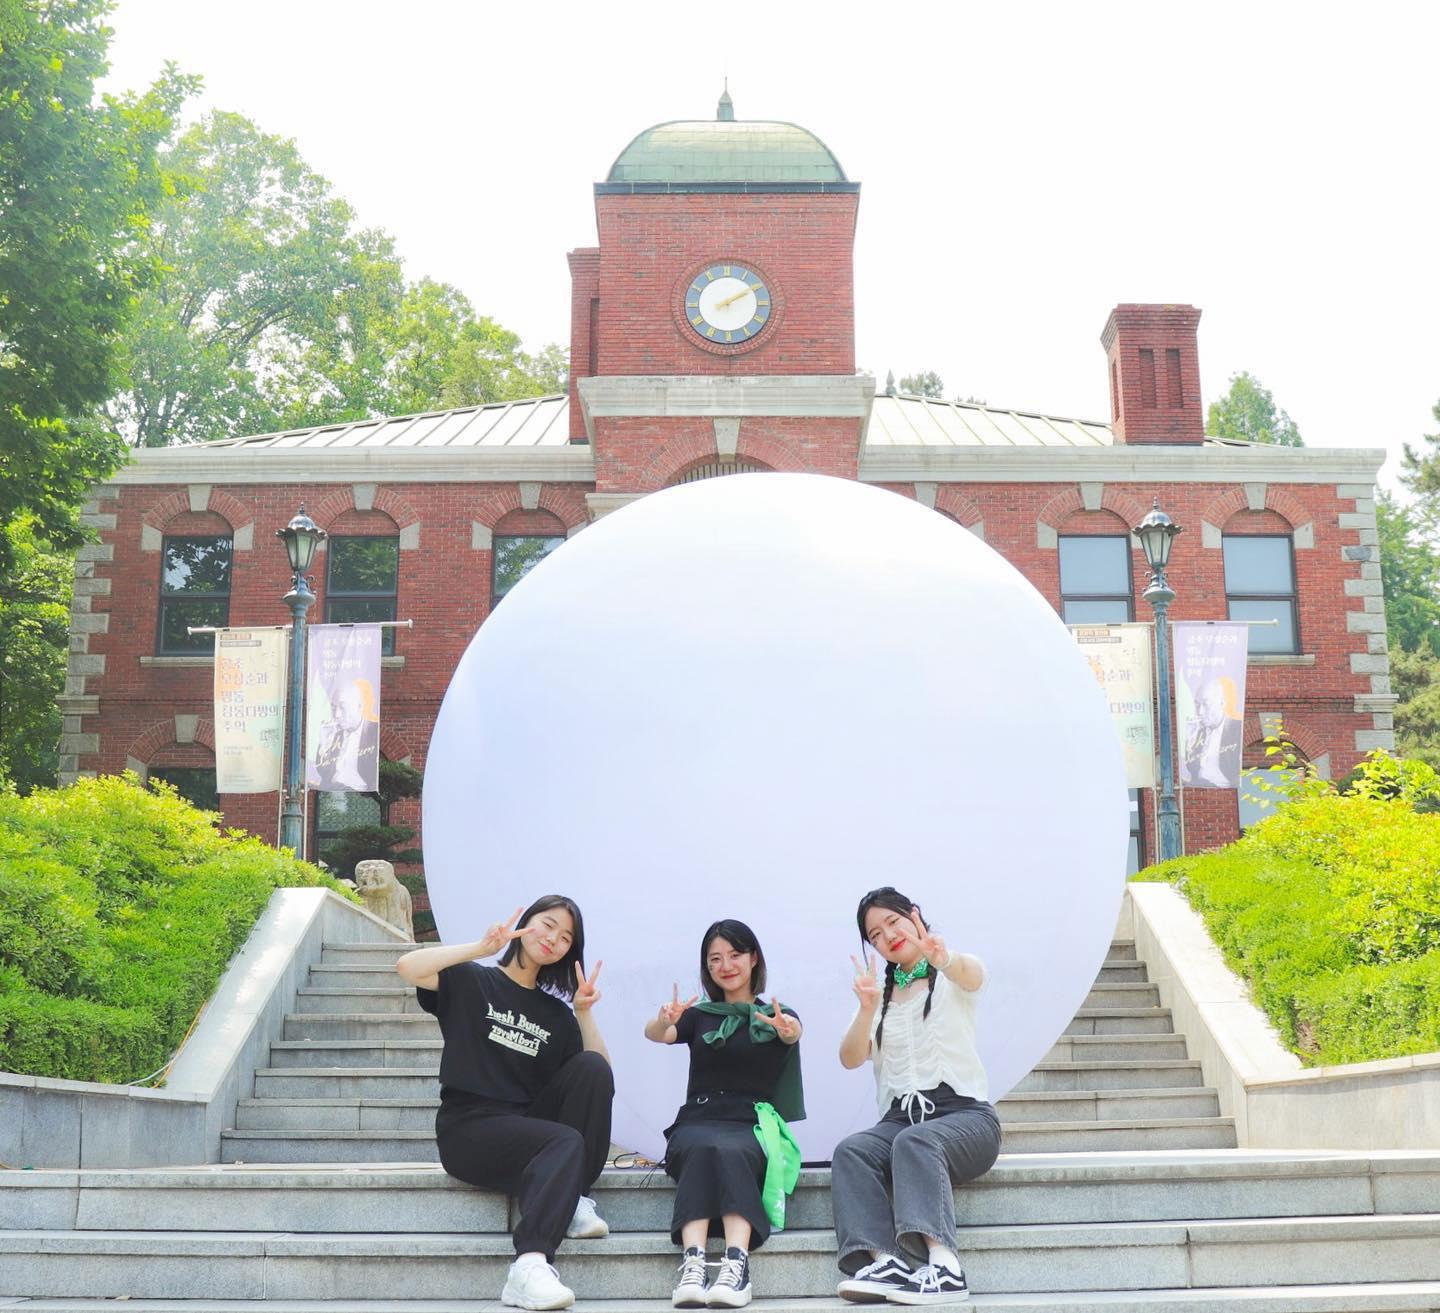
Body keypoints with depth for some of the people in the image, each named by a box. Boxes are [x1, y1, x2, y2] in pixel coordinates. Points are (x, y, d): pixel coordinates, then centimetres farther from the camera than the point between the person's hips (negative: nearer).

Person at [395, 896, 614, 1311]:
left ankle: (573, 1199, -18)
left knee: (591, 1066, -19)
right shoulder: (471, 983, 7)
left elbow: (602, 1079, 7)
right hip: (469, 1128, -5)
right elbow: (407, 967, -13)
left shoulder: (556, 1013, 17)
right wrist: (482, 948, -14)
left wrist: (584, 1013, -4)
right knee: (565, 1141, -33)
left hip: (529, 1126, 5)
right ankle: (529, 1267, -48)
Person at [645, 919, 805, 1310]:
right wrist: (665, 1020, -27)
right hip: (697, 1125, 1)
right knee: (702, 1149, -35)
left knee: (732, 1152, -36)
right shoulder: (698, 1015, 20)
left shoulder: (775, 1016, 16)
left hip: (753, 1129, -1)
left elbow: (793, 1033, -9)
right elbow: (654, 1033, -2)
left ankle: (736, 1266, -53)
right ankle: (692, 1265, -51)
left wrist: (789, 1030, -36)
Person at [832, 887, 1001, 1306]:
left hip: (963, 1112, -4)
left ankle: (943, 1264, -52)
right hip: (899, 1117, 4)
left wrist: (943, 958, -44)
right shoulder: (880, 994, 19)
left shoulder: (951, 979, 7)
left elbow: (973, 972, -20)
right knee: (849, 1153, -28)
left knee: (914, 1142, -36)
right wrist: (868, 1010, -16)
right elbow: (850, 1059, 4)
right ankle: (884, 1260, -45)